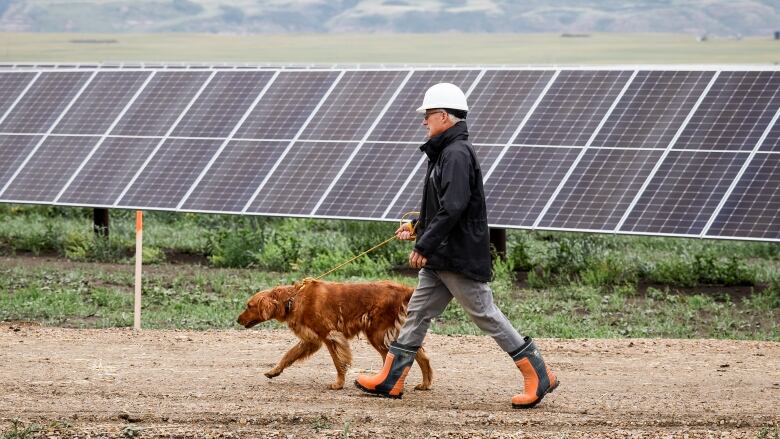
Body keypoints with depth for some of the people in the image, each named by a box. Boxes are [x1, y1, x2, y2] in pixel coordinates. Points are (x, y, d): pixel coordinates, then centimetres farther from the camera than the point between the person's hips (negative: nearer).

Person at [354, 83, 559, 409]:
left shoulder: (457, 154, -17)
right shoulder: (444, 152, 15)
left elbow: (452, 208, -25)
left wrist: (424, 246, -22)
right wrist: (417, 230, 20)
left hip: (460, 256, -10)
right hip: (440, 258, 10)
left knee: (485, 315, -5)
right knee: (418, 312, 9)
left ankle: (539, 376, 1)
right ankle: (390, 380, 12)